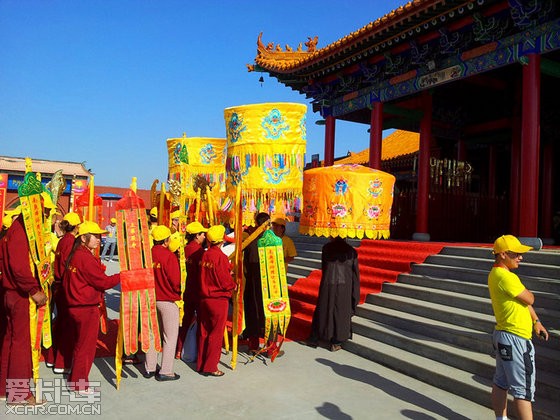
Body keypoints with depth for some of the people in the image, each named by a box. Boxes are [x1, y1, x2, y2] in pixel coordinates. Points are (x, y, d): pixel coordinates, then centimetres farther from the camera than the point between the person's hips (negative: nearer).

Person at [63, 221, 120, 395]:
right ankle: (80, 385, 15)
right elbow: (103, 282, -19)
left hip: (76, 306, 10)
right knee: (86, 346, 4)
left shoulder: (74, 256, 10)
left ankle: (74, 380, 33)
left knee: (80, 345, 21)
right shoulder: (86, 257, -19)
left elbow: (66, 282, 13)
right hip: (87, 308, -10)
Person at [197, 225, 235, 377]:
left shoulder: (205, 255, 3)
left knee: (204, 332, 15)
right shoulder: (221, 257, -18)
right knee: (216, 334, 4)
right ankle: (210, 367, 11)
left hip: (204, 298, 7)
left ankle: (201, 364, 26)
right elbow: (226, 282, -18)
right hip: (219, 300, -7)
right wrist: (233, 285, 2)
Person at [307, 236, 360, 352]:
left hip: (327, 285, 0)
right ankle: (336, 343, 17)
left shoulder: (326, 248, -1)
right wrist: (355, 294, 9)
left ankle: (314, 339, 21)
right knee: (341, 312, 11)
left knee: (323, 310, 13)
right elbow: (355, 273, 2)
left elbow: (323, 267, 8)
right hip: (344, 286, 0)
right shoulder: (351, 251, 0)